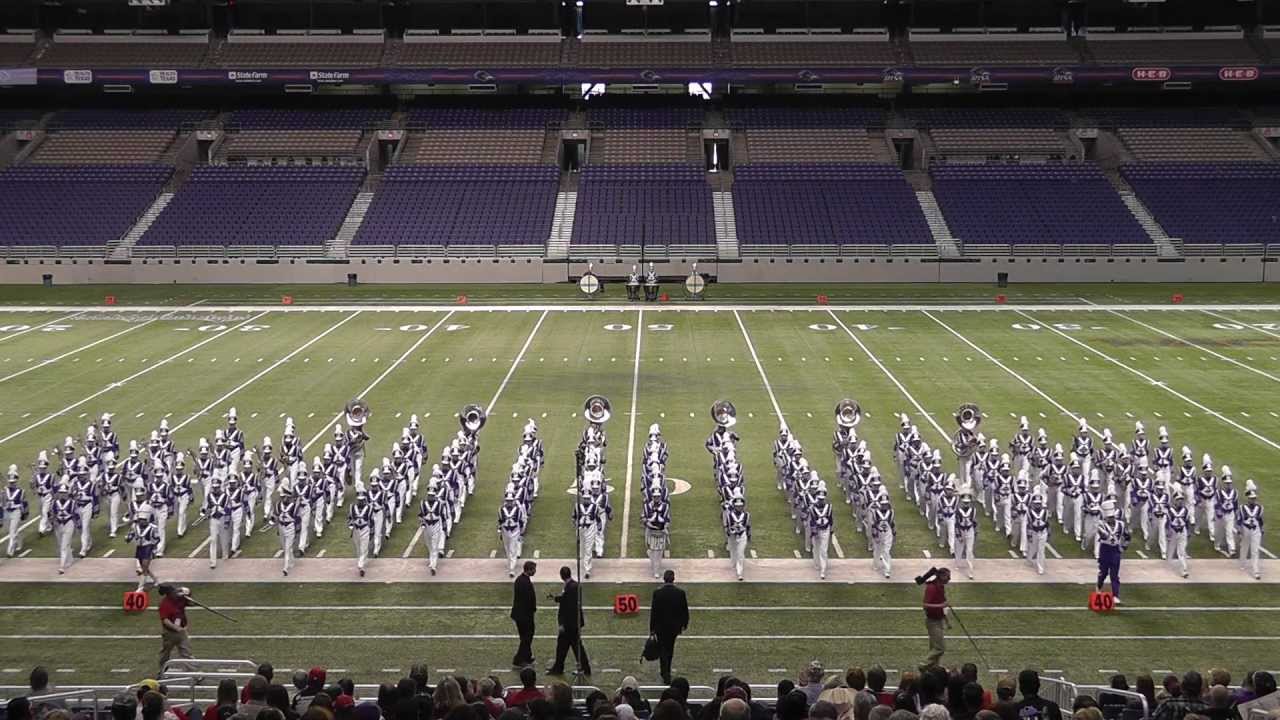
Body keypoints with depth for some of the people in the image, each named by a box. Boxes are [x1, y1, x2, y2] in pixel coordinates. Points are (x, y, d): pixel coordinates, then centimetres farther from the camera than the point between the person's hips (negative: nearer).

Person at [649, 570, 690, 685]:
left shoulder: (657, 593, -16)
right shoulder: (680, 593, -12)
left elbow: (653, 611, -11)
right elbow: (685, 610, -4)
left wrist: (652, 628, -2)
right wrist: (684, 624, 13)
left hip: (661, 626, -2)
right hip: (675, 626, 2)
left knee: (662, 650, 7)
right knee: (670, 648, 22)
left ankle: (666, 675, -2)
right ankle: (667, 672, 37)